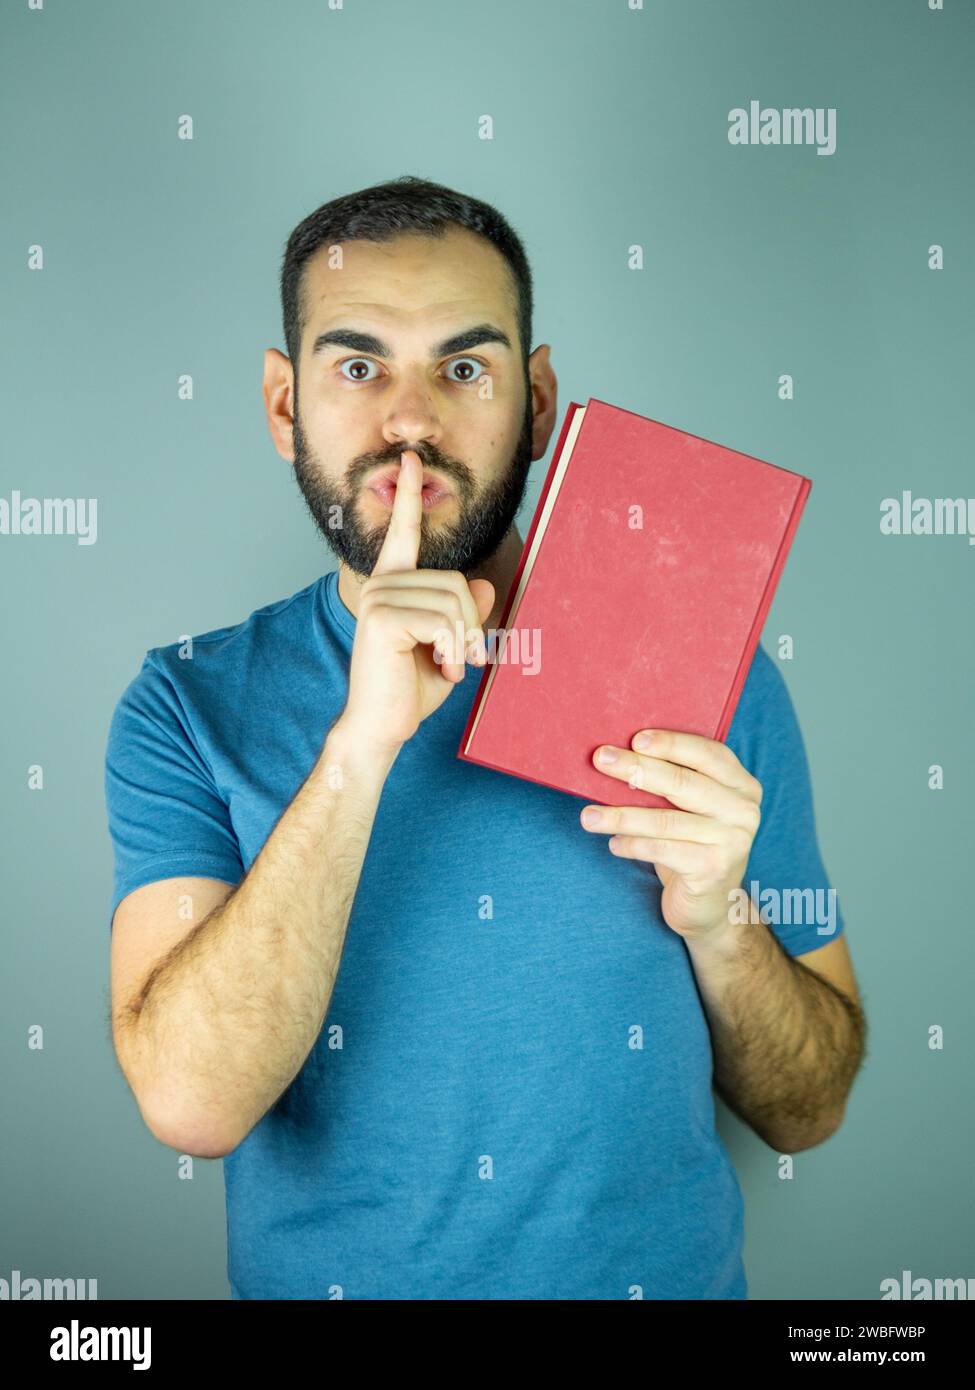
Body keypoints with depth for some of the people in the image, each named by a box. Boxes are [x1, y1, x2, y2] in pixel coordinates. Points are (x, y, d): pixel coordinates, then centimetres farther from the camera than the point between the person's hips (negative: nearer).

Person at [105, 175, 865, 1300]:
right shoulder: (188, 707, -8)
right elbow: (193, 1102, -19)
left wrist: (717, 917, -19)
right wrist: (362, 744, -24)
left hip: (670, 1272, 1)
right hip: (319, 1273, 0)